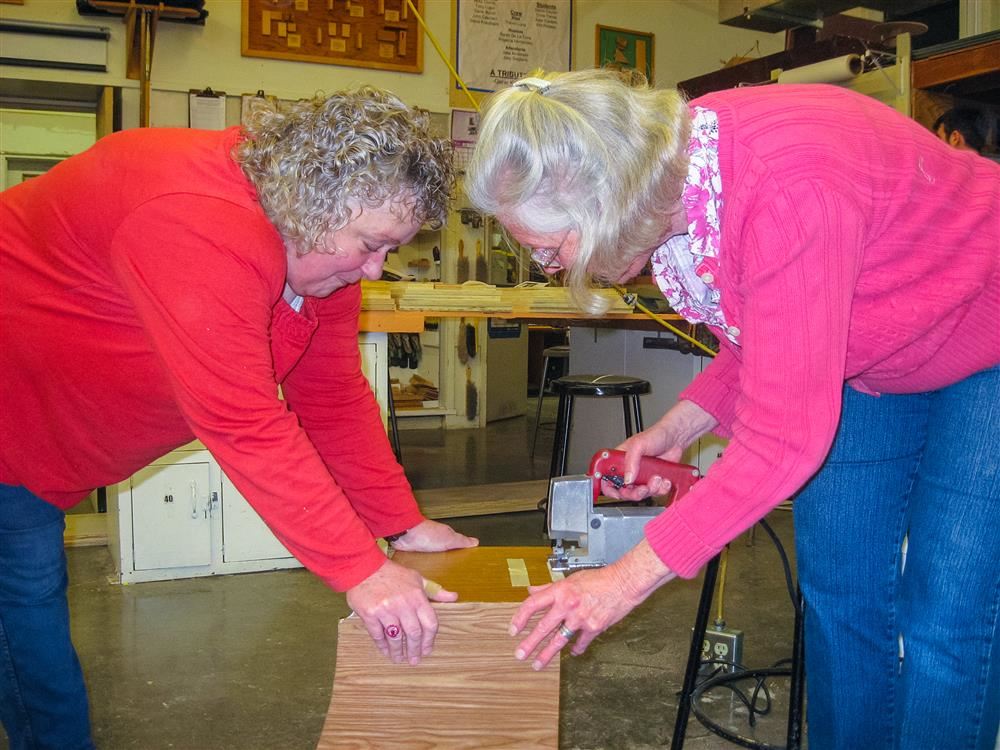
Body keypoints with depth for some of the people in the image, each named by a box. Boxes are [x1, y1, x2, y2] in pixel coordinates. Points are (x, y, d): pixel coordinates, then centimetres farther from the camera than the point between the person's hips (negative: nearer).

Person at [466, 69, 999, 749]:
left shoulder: (787, 187, -39)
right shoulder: (671, 186, -12)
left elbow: (784, 438, -36)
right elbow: (755, 352, 4)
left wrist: (629, 579, -29)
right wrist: (675, 430, -11)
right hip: (873, 363, 8)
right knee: (838, 588, 8)